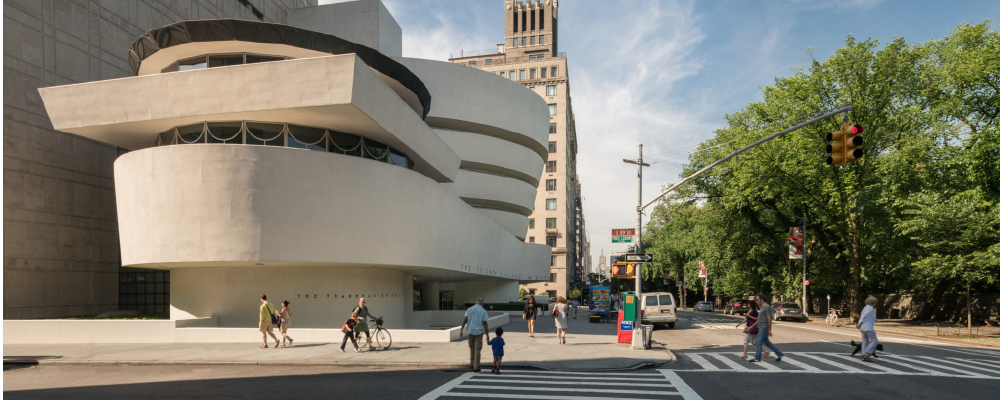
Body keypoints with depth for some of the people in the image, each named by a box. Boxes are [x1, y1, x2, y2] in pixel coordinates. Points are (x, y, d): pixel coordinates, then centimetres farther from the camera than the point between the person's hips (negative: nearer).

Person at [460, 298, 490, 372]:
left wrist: (461, 330, 0)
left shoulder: (469, 309, 4)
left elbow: (465, 320, -3)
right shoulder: (483, 311, -3)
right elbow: (485, 323, -7)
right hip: (479, 332, -3)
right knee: (477, 349, 0)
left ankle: (472, 363, 29)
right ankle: (475, 367, -1)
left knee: (472, 347, 21)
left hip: (470, 331, 3)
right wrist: (487, 335, -4)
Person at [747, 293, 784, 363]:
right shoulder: (762, 307, 17)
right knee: (766, 342, 14)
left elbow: (769, 319, -18)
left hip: (764, 328, -10)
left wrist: (769, 330, -20)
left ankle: (757, 358, -3)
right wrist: (753, 326, 21)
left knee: (759, 342, -7)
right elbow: (759, 319, 23)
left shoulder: (767, 307, -14)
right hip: (761, 328, 10)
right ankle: (780, 354, 20)